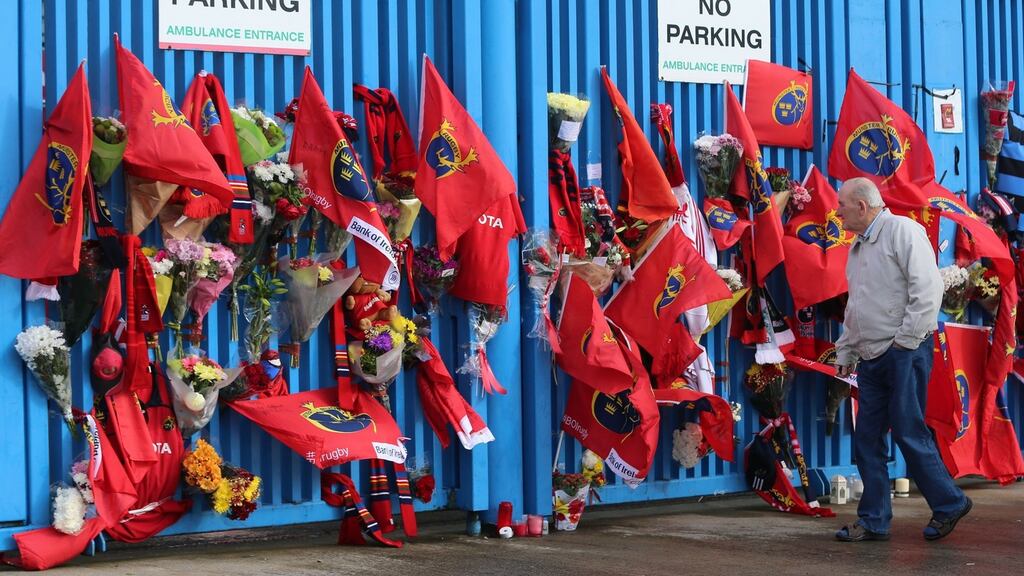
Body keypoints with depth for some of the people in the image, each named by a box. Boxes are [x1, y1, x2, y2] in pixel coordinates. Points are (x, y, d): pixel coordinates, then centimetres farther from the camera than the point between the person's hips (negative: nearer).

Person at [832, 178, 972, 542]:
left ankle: (948, 503, 10)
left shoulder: (901, 230, -8)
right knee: (867, 439, 6)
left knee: (908, 431, -6)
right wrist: (845, 351, 22)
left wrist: (907, 339, -18)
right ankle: (874, 521, 11)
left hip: (903, 353, -9)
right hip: (871, 358, 9)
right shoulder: (858, 248, 20)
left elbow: (927, 287, -17)